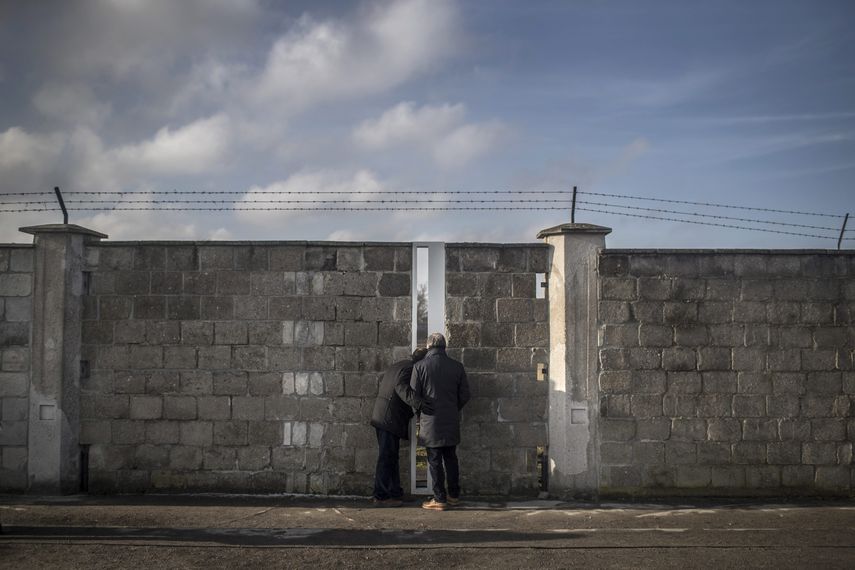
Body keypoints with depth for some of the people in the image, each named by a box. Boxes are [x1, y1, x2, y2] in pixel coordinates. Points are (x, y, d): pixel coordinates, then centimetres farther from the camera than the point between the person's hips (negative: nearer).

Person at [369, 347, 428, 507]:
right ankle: (382, 496, 0)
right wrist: (420, 404, -39)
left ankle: (394, 493, 19)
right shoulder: (409, 369, -13)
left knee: (390, 457, 13)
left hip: (382, 418, 10)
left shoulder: (398, 366, 18)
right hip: (390, 420, -10)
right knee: (387, 458, -5)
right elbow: (403, 388, -30)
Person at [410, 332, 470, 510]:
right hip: (451, 421, 3)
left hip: (431, 421, -3)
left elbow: (414, 395, -6)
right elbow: (464, 395, 4)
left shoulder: (420, 366, -8)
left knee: (435, 460, 3)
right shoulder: (457, 366, 1)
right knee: (451, 457, 16)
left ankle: (439, 499, 5)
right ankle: (454, 495, 23)